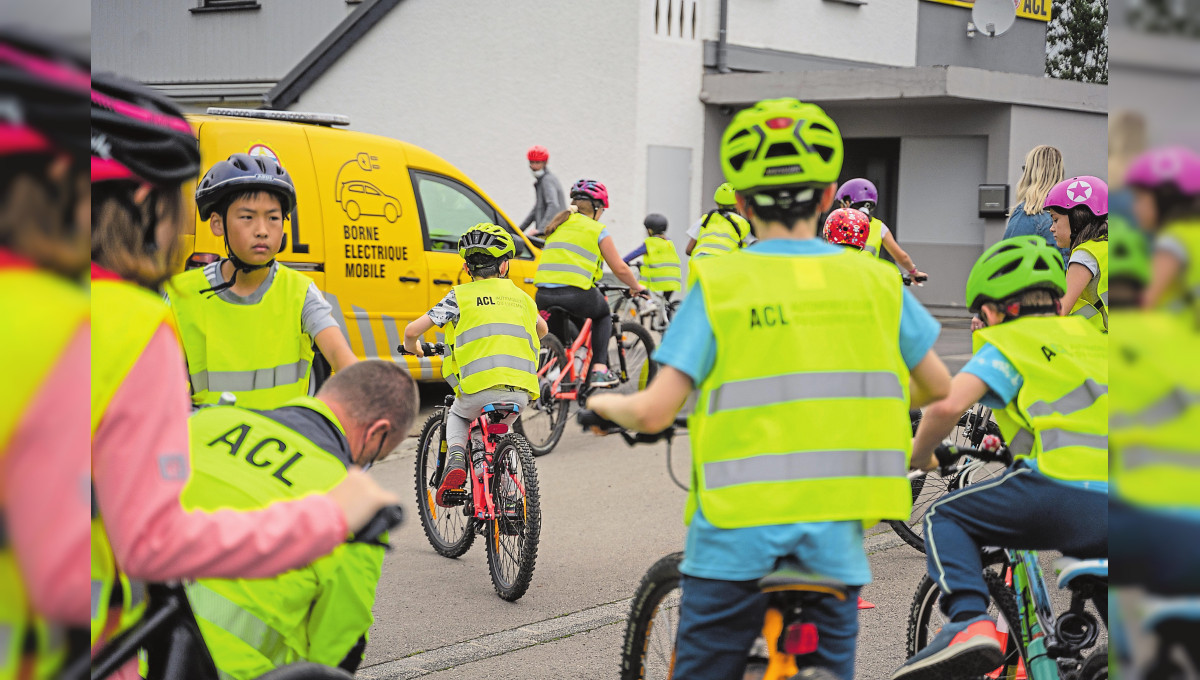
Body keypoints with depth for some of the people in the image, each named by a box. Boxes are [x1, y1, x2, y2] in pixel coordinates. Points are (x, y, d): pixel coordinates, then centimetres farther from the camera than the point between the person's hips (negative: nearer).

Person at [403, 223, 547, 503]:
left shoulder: (461, 296, 6)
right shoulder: (521, 297, 19)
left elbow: (412, 331, 3)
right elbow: (541, 329, 41)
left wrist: (413, 349, 26)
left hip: (480, 389, -3)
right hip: (521, 393, 3)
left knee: (457, 416, 31)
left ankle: (455, 459, 4)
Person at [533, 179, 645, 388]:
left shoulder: (556, 226, 21)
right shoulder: (597, 230, 6)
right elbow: (620, 269, 8)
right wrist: (636, 287, 27)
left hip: (543, 296, 4)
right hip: (576, 295, -4)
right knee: (603, 314, 25)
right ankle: (599, 369, 11)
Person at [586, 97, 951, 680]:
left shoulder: (720, 284, -5)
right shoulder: (875, 281, 3)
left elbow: (653, 413, -11)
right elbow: (938, 387, 12)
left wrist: (605, 404, 11)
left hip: (737, 532, -2)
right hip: (834, 540, 2)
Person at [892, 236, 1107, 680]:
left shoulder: (1006, 344, 10)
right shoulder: (1091, 334, 27)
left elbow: (949, 405, -5)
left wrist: (919, 456, 14)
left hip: (1065, 491, -6)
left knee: (944, 518, 10)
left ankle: (969, 622, -11)